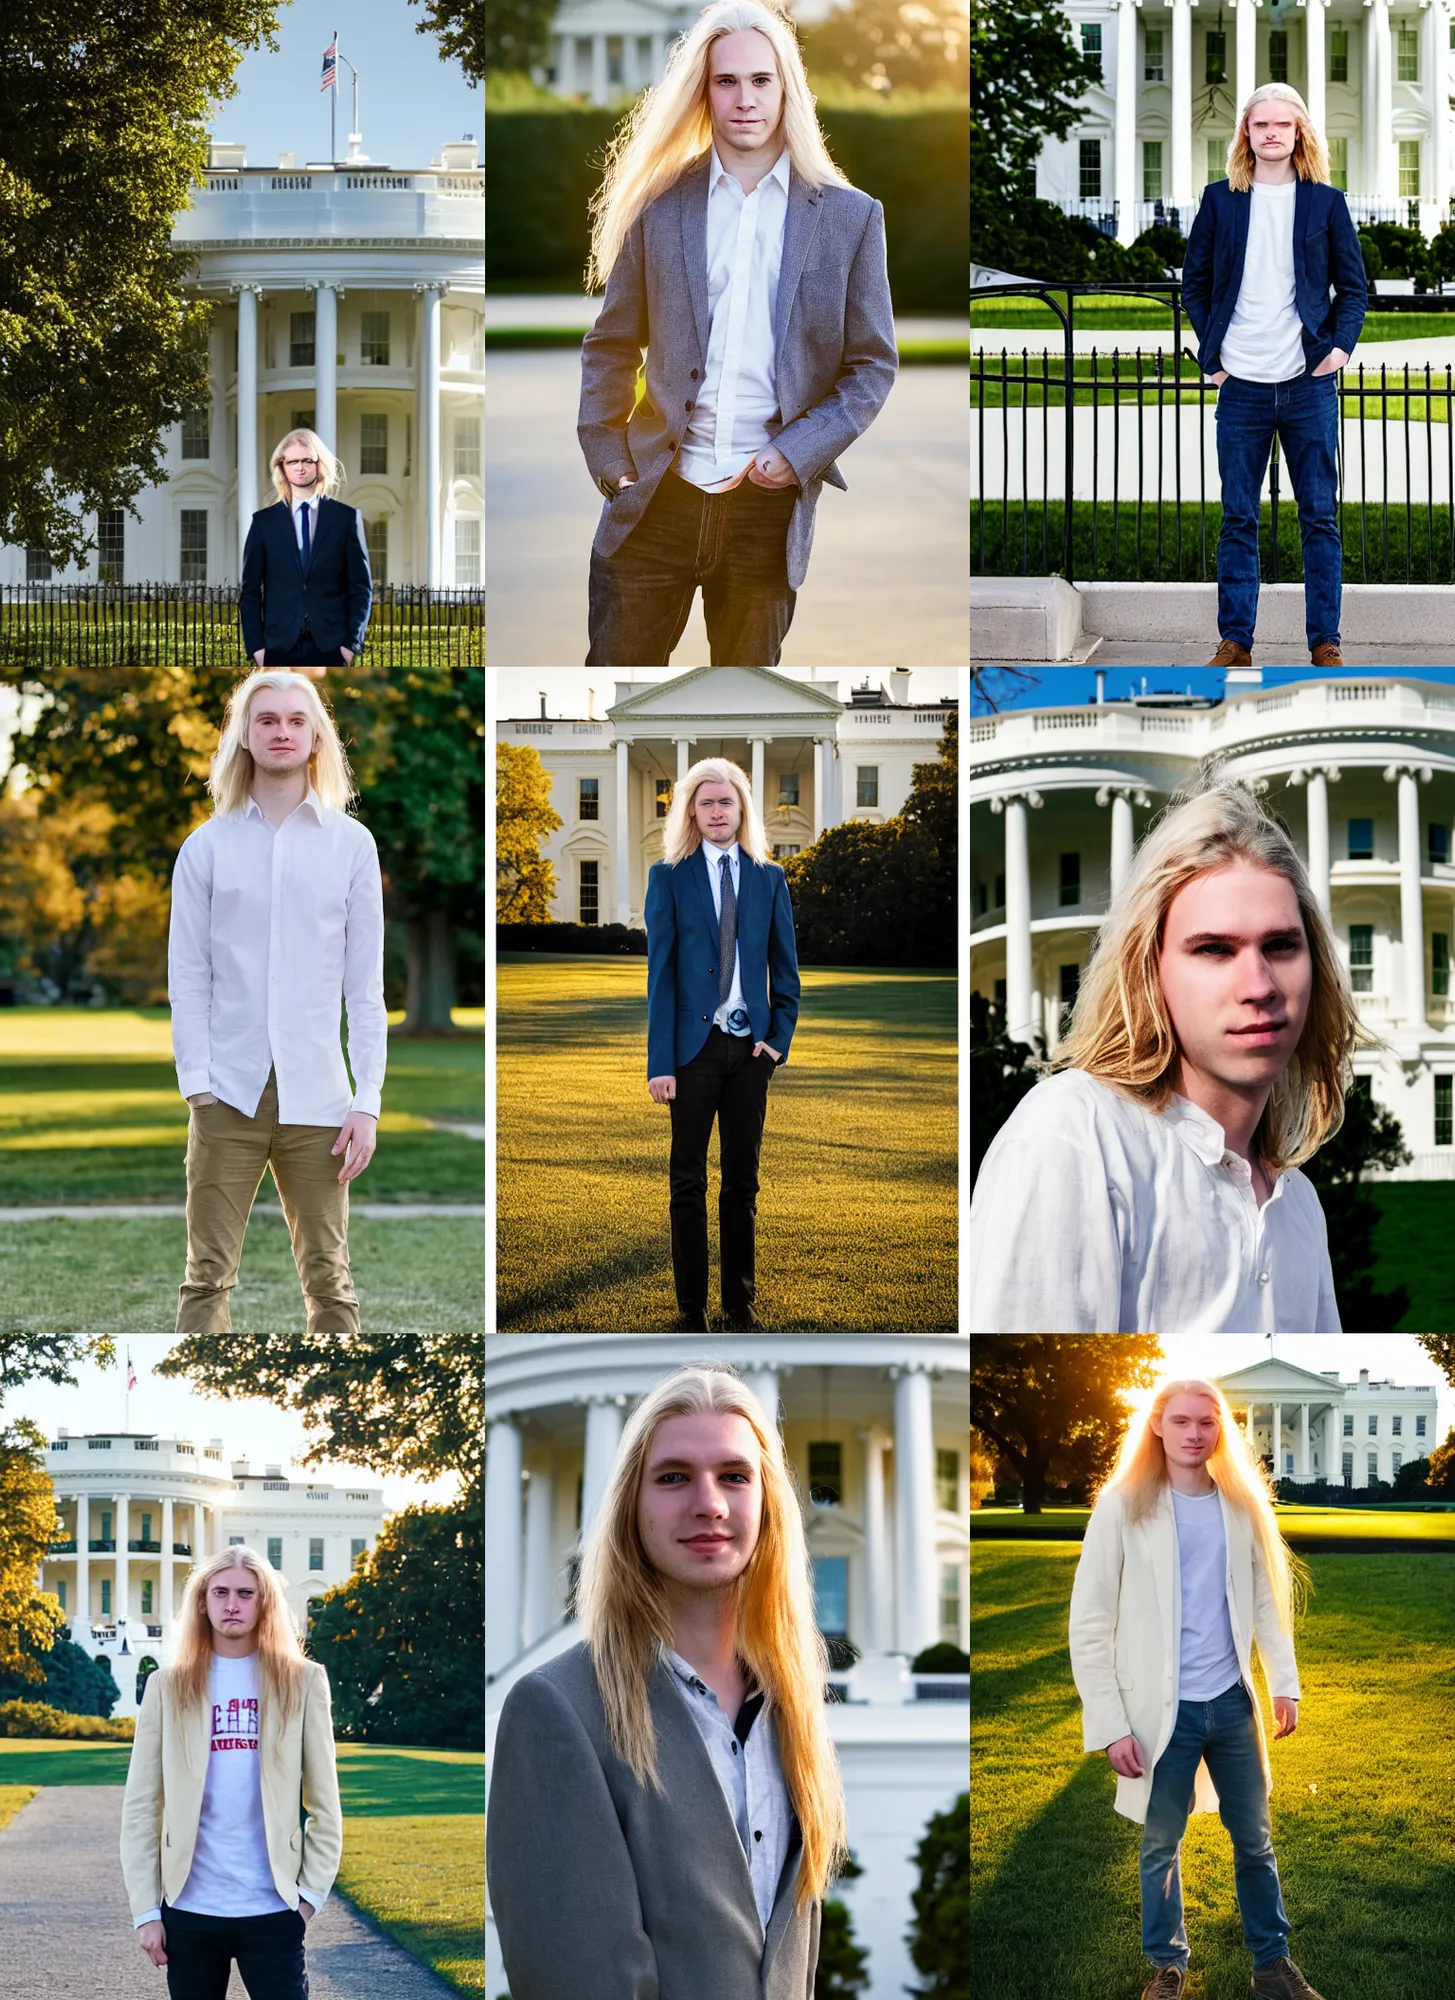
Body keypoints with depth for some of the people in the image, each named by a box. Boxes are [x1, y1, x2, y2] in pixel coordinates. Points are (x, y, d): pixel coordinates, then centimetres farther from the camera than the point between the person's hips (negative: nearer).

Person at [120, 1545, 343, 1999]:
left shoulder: (302, 1681, 5)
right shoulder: (168, 1686, 6)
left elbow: (324, 1801, 4)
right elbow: (141, 1805, 3)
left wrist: (312, 1891, -3)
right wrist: (145, 1909, -3)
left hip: (272, 1909, -1)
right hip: (189, 1909, 1)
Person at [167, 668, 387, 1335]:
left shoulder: (350, 843, 7)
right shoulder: (207, 846, 7)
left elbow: (365, 985, 6)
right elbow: (187, 977, 5)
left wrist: (367, 1101, -2)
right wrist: (197, 1082, -6)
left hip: (317, 1101, 0)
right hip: (228, 1097, 0)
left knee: (329, 1280, 3)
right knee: (208, 1278, -2)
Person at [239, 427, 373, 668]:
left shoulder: (346, 518, 8)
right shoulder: (264, 521, 9)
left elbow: (361, 587, 7)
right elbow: (250, 591, 8)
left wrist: (352, 641, -3)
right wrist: (255, 646, -1)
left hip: (330, 647, 0)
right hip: (280, 647, 0)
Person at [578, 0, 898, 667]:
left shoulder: (849, 217, 3)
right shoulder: (661, 205, 5)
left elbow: (873, 363, 4)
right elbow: (610, 347, 9)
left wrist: (801, 451, -9)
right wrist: (607, 459, 0)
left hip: (770, 506, 0)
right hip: (658, 502, 0)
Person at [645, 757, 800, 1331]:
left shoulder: (769, 879, 8)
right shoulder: (669, 877, 1)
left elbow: (785, 966, 11)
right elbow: (660, 973, -3)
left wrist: (780, 1037, -2)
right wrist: (660, 1061, -8)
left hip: (751, 1046, 2)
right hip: (695, 1044, -2)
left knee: (743, 1177, 8)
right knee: (688, 1180, 2)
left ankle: (741, 1298, 16)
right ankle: (691, 1307, 7)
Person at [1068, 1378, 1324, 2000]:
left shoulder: (1242, 1504, 3)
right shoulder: (1124, 1506, -8)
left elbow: (1268, 1598, 10)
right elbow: (1089, 1623, -8)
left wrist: (1285, 1682, 0)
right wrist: (1111, 1724, -12)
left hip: (1232, 1703, 3)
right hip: (1164, 1709, -3)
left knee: (1255, 1840, 12)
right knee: (1161, 1845, 10)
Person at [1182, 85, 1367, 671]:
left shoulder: (1325, 202, 5)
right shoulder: (1221, 200, 7)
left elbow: (1353, 285, 9)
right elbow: (1194, 281, 11)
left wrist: (1341, 343, -6)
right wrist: (1211, 350, 2)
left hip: (1309, 381, -1)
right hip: (1242, 382, 1)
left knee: (1320, 516, 1)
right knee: (1238, 518, 4)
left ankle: (1325, 642, 6)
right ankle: (1235, 641, 9)